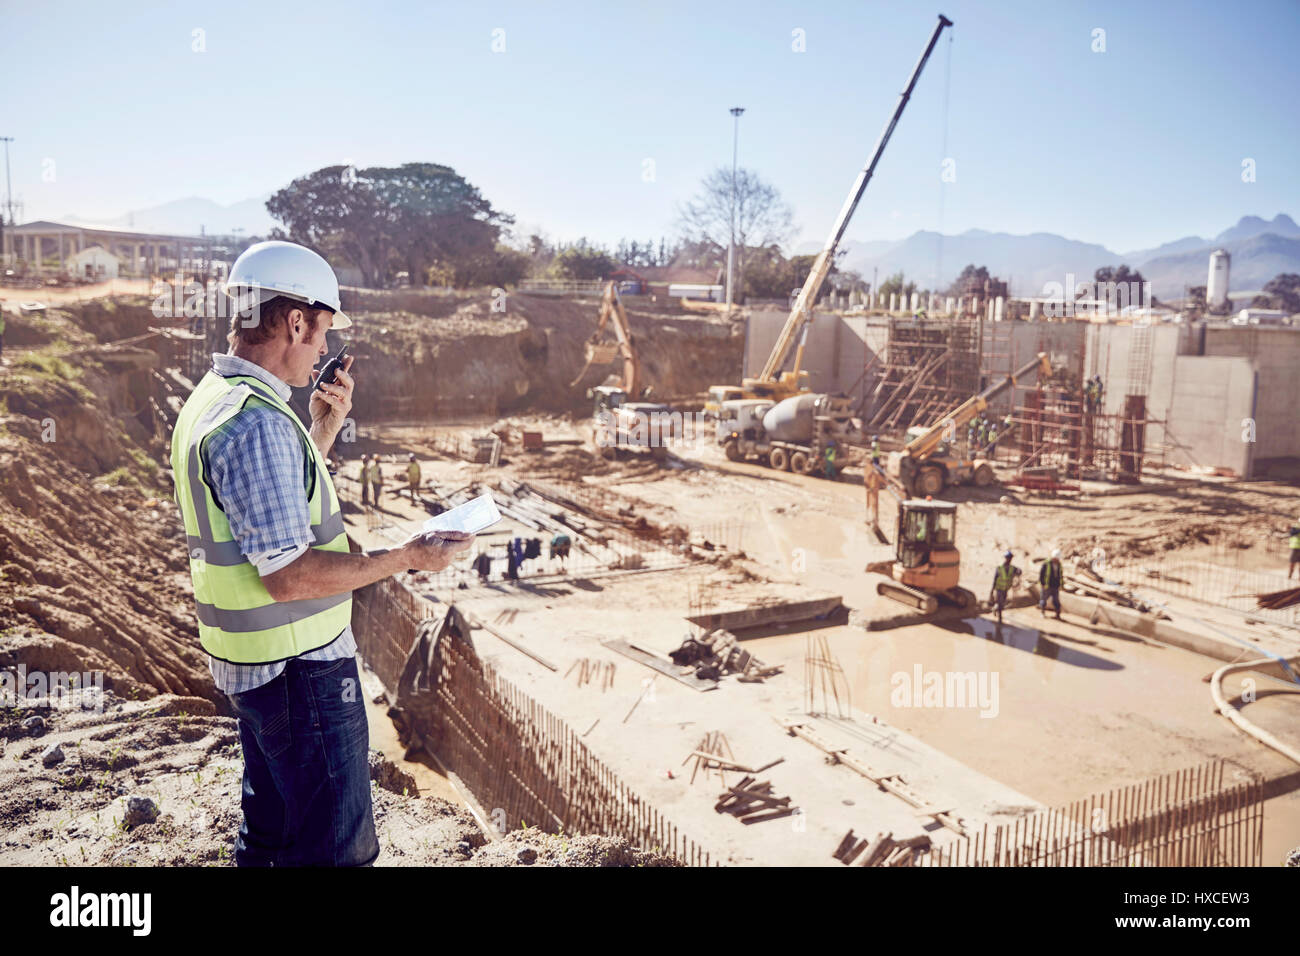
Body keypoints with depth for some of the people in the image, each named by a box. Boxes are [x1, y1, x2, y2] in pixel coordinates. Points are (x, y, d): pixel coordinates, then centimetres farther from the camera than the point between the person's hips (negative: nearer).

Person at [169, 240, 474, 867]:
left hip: (249, 665, 10)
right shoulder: (257, 422, -25)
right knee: (335, 846, 3)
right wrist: (407, 557, -21)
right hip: (299, 670, -10)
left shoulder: (213, 398, 8)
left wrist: (324, 426, 11)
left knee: (270, 829, 25)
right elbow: (287, 575, -28)